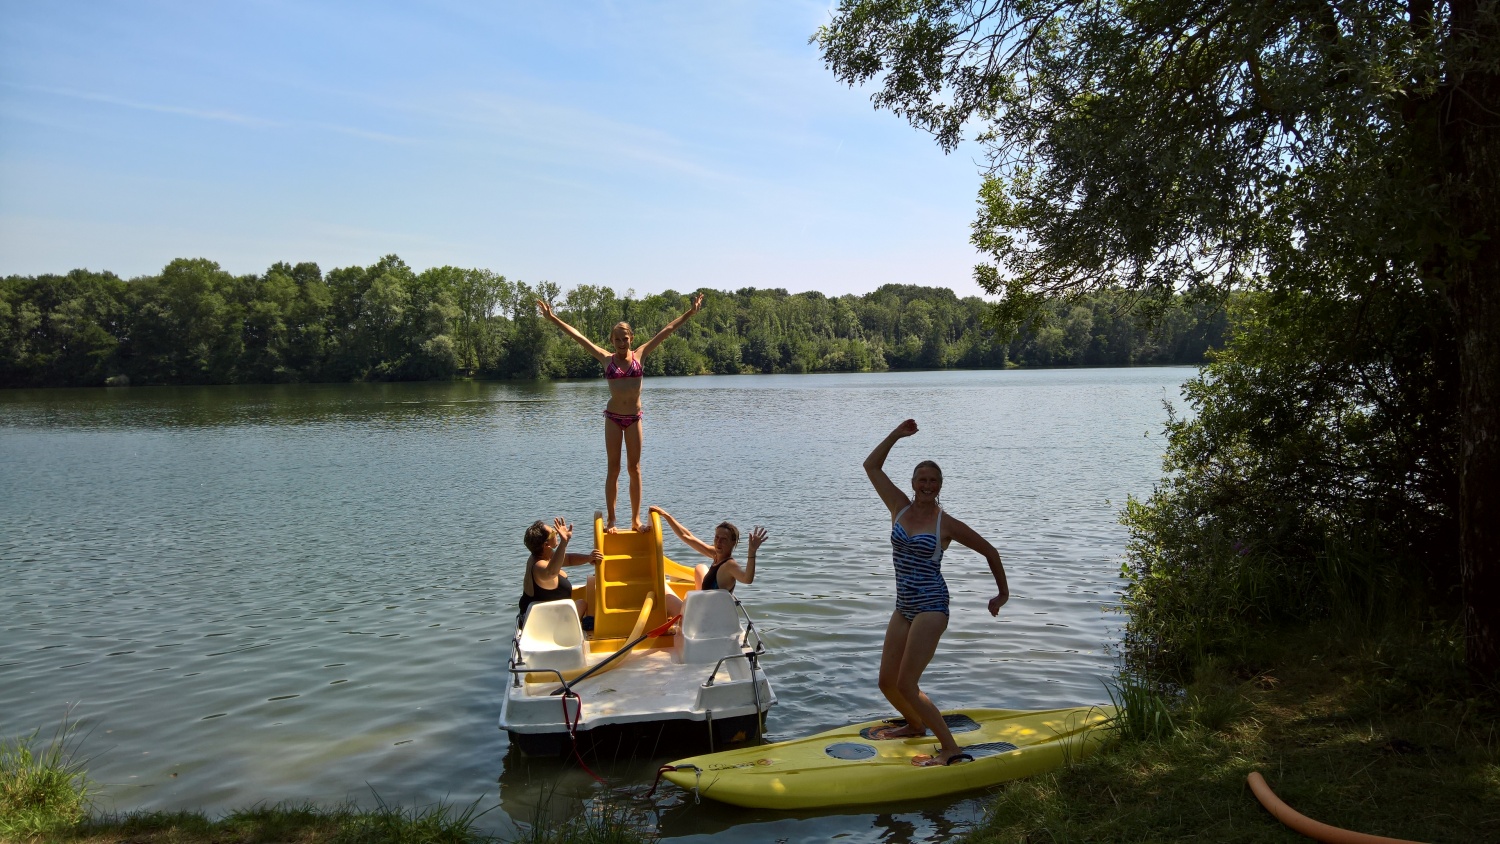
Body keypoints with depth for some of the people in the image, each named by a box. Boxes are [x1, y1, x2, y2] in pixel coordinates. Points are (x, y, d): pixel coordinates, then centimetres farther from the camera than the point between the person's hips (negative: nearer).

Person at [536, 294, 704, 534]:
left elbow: (667, 330, 2)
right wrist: (553, 318, -2)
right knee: (613, 469, 2)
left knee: (635, 469, 4)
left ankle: (636, 519, 10)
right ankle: (611, 520, 6)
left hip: (634, 417, 1)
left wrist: (690, 313, 2)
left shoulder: (639, 355, 2)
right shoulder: (606, 359, 1)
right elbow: (578, 336, 0)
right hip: (613, 417, -1)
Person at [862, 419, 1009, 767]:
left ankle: (951, 749, -7)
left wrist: (1003, 592, 12)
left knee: (906, 685, -14)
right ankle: (916, 725, 38)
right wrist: (896, 434, 2)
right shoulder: (900, 508, 5)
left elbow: (990, 551, 6)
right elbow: (871, 466, 7)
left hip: (931, 607, -6)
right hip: (904, 607, 6)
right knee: (887, 683, 10)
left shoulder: (947, 524, -6)